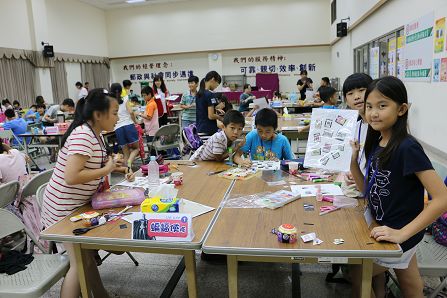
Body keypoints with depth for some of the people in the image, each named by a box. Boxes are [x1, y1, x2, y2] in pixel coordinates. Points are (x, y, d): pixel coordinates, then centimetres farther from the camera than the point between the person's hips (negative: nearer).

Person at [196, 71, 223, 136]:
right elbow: (211, 116, -19)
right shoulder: (210, 95, -16)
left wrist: (216, 110, 17)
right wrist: (221, 117, -3)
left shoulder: (199, 93, 10)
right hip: (209, 130, -9)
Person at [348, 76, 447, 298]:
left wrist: (402, 233, -28)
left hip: (399, 233, -7)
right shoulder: (375, 143, -1)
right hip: (382, 229, 7)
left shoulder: (407, 148, -26)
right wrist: (353, 159, -7)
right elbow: (367, 190, 6)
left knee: (357, 273, 13)